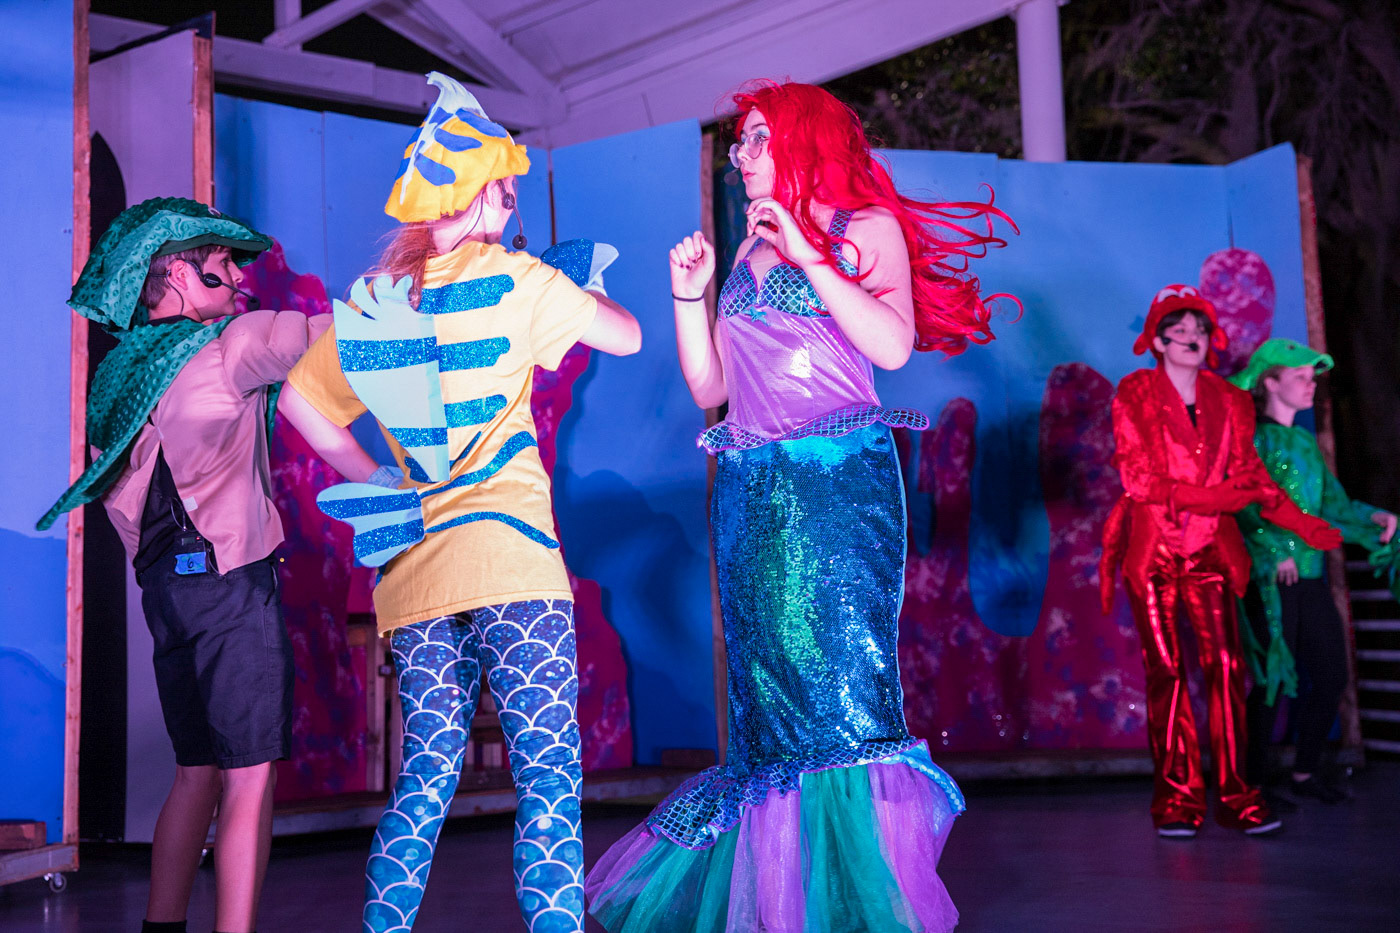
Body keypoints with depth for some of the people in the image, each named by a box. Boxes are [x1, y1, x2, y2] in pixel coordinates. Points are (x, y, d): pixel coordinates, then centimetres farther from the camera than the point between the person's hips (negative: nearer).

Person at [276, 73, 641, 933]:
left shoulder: (371, 299, 11)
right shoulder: (511, 277, -3)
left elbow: (300, 398, 18)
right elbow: (627, 337, 7)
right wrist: (581, 281, 24)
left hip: (413, 567, 6)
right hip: (508, 555, -6)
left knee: (426, 776, 13)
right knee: (549, 773, -4)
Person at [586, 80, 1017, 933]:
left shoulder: (866, 227, 5)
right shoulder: (748, 254, 21)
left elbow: (893, 345, -13)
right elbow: (709, 389, 19)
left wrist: (807, 255, -12)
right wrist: (689, 294, 8)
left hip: (838, 480, -6)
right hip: (750, 493, 6)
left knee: (837, 675, -10)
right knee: (770, 692, 6)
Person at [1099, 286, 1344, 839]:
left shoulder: (1228, 402, 15)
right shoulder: (1135, 395, 3)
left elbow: (1249, 475, 14)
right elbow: (1137, 477, -6)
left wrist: (1302, 524, 4)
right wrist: (1211, 497, -11)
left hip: (1209, 549, 3)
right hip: (1152, 548, -3)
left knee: (1225, 666, -5)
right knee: (1166, 671, -4)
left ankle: (1234, 794, 1)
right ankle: (1177, 799, 0)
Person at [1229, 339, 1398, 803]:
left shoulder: (1306, 443, 17)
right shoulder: (1254, 439, -6)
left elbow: (1332, 502, 15)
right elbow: (1246, 507, -17)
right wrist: (1276, 551, -24)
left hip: (1311, 577, 8)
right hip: (1270, 581, -8)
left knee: (1331, 675, 9)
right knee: (1271, 679, -3)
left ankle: (1306, 773, 22)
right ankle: (1255, 778, 9)